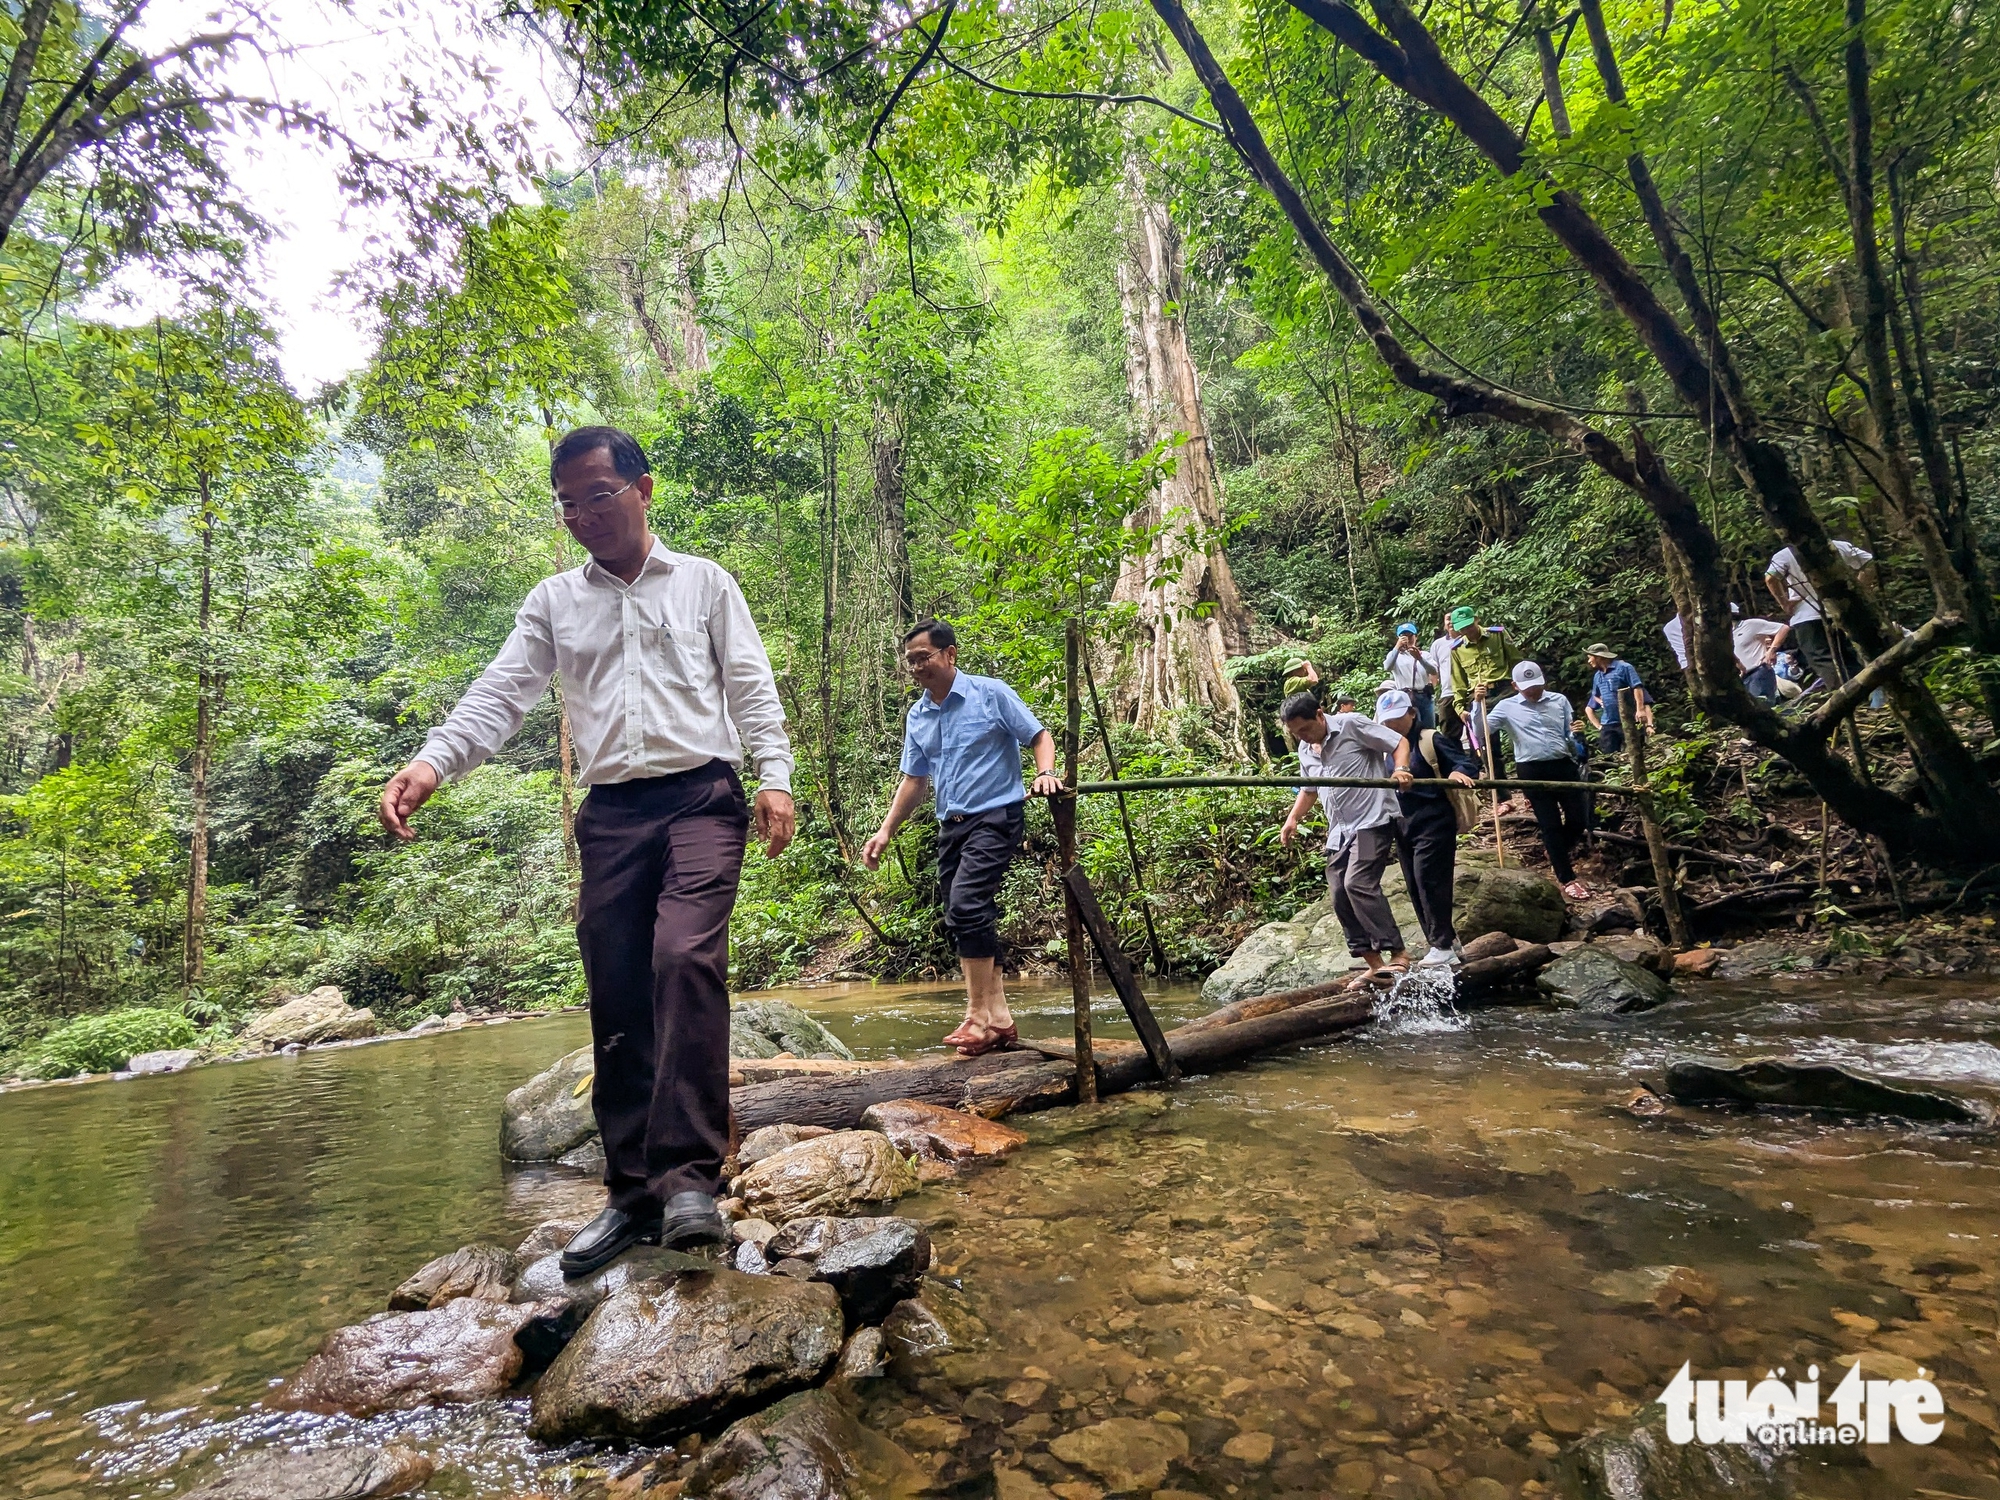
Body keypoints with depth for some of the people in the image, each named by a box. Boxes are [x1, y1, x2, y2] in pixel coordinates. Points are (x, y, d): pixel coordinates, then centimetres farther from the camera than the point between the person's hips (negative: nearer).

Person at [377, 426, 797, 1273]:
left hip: (701, 797, -3)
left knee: (686, 957, -25)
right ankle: (633, 1193, 14)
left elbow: (750, 687, 4)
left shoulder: (704, 583, 10)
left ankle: (689, 1174, -20)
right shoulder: (553, 602, 16)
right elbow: (500, 694, 5)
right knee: (616, 1002, 3)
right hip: (610, 814, 4)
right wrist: (432, 763, -12)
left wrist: (775, 776, -10)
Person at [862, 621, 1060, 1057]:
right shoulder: (916, 716, 13)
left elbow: (1039, 736, -1)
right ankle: (998, 1017, 13)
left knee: (966, 905, -23)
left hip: (995, 816, -7)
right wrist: (886, 831, 12)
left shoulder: (991, 693, -4)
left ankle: (978, 1016, -16)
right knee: (967, 920, 5)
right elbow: (914, 779, 19)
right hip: (950, 825, 7)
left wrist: (1045, 773, -21)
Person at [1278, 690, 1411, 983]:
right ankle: (1374, 962, 8)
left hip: (1373, 820, -8)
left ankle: (1397, 953, -14)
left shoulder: (1352, 725, -7)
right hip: (1339, 831, 8)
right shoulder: (1305, 750, 14)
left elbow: (1399, 742, -5)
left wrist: (1400, 770, -24)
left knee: (1358, 884, -22)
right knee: (1340, 896, 1)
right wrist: (1293, 819, 12)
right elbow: (1309, 789, 26)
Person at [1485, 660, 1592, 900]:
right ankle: (1567, 879, 8)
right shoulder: (1507, 708, 2)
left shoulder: (1559, 700, 10)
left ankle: (1557, 855, 36)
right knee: (1550, 825, -1)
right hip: (1532, 770, -3)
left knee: (1579, 818, 6)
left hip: (1563, 765, 3)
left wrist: (1575, 733, -11)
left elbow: (1569, 736, 12)